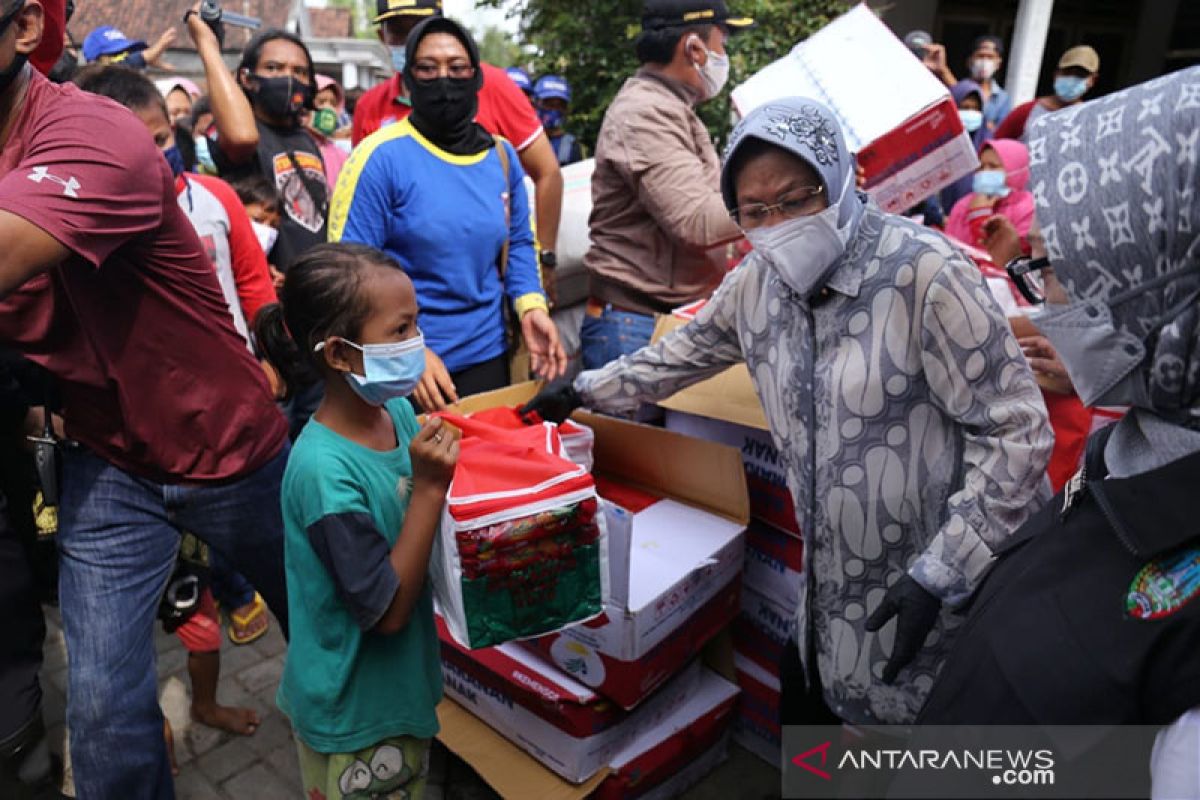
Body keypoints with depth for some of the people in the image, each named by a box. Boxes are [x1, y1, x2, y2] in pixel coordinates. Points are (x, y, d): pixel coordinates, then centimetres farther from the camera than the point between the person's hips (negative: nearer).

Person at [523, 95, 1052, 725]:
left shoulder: (925, 272, -22)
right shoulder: (758, 280, -2)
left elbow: (1016, 431, -18)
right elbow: (686, 351, 17)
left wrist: (939, 574, -20)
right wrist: (584, 391, 21)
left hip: (945, 586, -5)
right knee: (804, 712, 20)